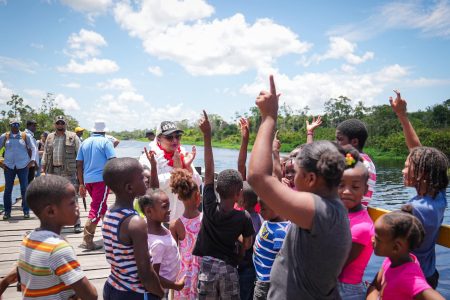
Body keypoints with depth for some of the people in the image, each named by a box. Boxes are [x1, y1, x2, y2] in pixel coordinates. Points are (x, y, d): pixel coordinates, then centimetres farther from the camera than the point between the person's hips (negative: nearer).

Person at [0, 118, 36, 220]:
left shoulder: (25, 136, 3)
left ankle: (26, 211, 9)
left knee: (24, 189, 1)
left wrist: (32, 160, -3)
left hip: (23, 166, -1)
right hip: (9, 166, 1)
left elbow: (33, 148, 8)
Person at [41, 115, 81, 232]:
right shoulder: (50, 137, 13)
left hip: (68, 171, -4)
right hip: (53, 170, 4)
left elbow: (80, 153, -2)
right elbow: (45, 154, 16)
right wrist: (43, 168, 9)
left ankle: (77, 223, -1)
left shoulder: (72, 137, 0)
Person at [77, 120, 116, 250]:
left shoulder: (85, 143, 12)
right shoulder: (105, 141, -3)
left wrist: (81, 184, 16)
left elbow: (79, 164, 11)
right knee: (96, 209, -5)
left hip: (88, 180, 6)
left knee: (101, 205, 21)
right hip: (102, 179, -6)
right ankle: (87, 240, -9)